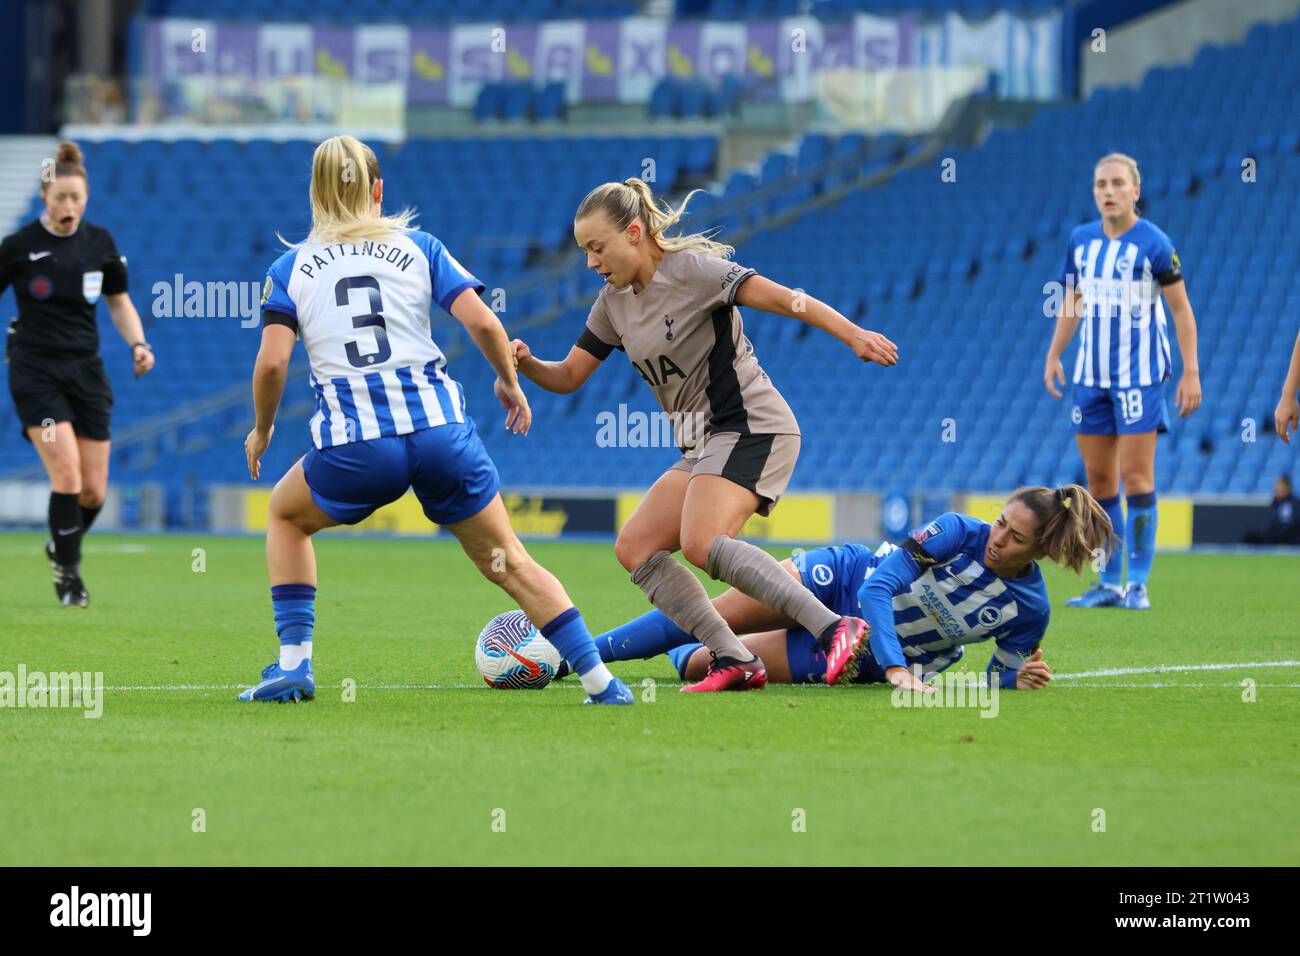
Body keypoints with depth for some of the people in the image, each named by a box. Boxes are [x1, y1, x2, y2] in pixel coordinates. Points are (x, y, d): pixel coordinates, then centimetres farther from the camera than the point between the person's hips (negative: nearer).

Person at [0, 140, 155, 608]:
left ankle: (62, 544, 32)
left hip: (86, 371, 4)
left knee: (94, 491, 2)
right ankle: (67, 571, -2)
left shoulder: (100, 243, 2)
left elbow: (120, 304, 13)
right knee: (67, 475, -18)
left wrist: (138, 344, -4)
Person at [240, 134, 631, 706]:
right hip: (441, 431, 1)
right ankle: (600, 680, 5)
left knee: (286, 515, 29)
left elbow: (272, 361, -1)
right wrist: (510, 382, 18)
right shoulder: (418, 247, 13)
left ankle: (293, 663, 15)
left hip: (354, 444, -1)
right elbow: (481, 321, 1)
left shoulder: (291, 268, 12)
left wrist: (261, 431, 16)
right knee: (508, 562, 14)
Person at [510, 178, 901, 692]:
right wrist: (527, 364, -8)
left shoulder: (689, 269, -12)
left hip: (751, 427, -9)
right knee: (635, 547, 0)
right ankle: (733, 660, -8)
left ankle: (835, 629, -34)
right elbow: (568, 376, 15)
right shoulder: (614, 302, 12)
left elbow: (780, 297, -22)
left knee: (702, 543, -29)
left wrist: (854, 336, -33)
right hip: (703, 446, 9)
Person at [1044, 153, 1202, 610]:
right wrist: (1054, 355, 10)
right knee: (1099, 480, 6)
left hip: (1139, 374, -6)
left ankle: (1138, 584, -3)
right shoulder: (1081, 240, 9)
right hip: (1091, 374, 6)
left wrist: (1191, 372, -9)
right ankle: (1109, 582, 12)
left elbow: (1181, 309, -5)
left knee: (1136, 477, -8)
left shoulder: (1153, 243, -8)